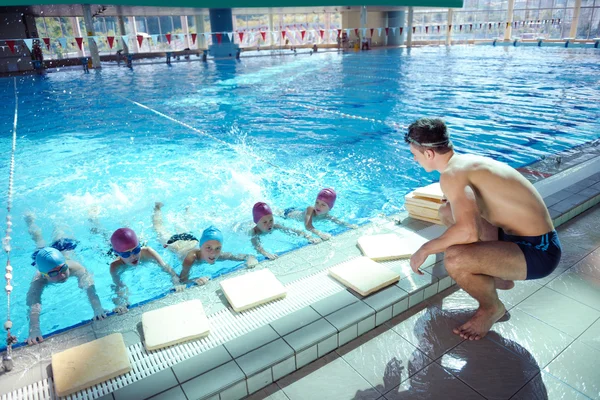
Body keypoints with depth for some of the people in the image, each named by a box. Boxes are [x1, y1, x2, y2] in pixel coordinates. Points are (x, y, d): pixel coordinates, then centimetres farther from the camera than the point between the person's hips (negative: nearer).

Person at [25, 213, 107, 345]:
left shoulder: (74, 267, -49)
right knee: (39, 242, 33)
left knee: (59, 239, 33)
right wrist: (34, 330, -76)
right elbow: (33, 304, -58)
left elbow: (89, 286, -62)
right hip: (42, 252, 1)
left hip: (64, 249, -1)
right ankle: (30, 219, 56)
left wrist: (97, 309, -78)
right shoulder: (38, 280, -47)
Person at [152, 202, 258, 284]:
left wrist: (251, 259, -61)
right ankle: (158, 208, 53)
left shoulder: (220, 255, -40)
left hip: (191, 240, 2)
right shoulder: (191, 258, -51)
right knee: (160, 231, 31)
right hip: (176, 242, -2)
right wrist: (195, 281, -73)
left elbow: (246, 256, -38)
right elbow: (182, 280, -54)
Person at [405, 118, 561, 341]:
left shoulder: (452, 173, -22)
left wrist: (425, 249, -18)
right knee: (447, 213, 15)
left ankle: (492, 308, 2)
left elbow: (467, 231, -34)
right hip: (527, 236, 10)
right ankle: (496, 277, 25)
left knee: (455, 259, -32)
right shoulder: (466, 161, 6)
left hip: (538, 251, -9)